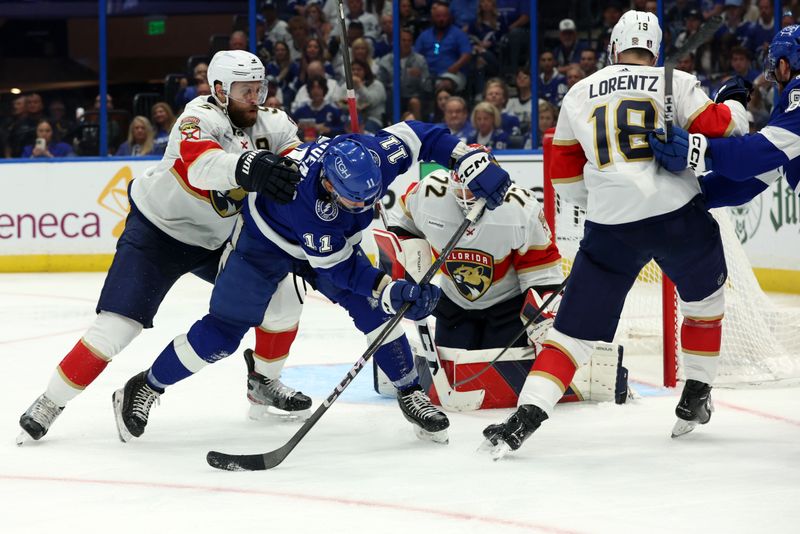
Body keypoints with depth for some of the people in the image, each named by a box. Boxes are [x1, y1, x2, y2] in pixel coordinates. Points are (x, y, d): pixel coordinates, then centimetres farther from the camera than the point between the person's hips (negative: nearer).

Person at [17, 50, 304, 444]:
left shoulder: (271, 125, -7)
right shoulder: (201, 118, -28)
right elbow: (200, 164, -49)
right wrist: (248, 167, -67)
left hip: (217, 239, 7)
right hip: (157, 230, -7)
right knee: (117, 326, -17)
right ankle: (51, 402, -3)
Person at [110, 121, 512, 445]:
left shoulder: (371, 153, -33)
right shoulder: (302, 193, -44)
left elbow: (424, 136, -16)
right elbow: (335, 267, -36)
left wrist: (474, 164, -29)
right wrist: (392, 292, -43)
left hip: (334, 237, 5)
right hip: (266, 239, -5)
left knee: (374, 308, -11)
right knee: (223, 330, -7)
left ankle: (411, 394, 4)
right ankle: (144, 389, 8)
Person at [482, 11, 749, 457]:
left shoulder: (580, 93, 14)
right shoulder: (676, 83, 4)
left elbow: (565, 171, 19)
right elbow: (715, 127, -4)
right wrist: (737, 112, 18)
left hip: (611, 229, 1)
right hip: (680, 216, -1)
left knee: (578, 327, 4)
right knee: (706, 297, 27)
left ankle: (527, 416, -9)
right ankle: (697, 396, 30)